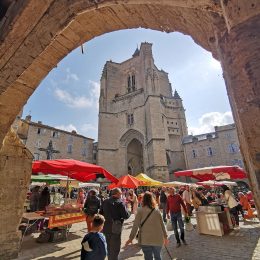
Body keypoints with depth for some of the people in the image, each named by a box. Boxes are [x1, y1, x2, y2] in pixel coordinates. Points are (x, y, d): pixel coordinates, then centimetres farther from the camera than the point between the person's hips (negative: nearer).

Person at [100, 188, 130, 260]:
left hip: (106, 227, 6)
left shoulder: (105, 201, 0)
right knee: (115, 247, 10)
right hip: (115, 228, -6)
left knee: (109, 246, 26)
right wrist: (129, 213, 2)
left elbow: (101, 213, 8)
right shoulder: (120, 203, -18)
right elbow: (126, 215, -18)